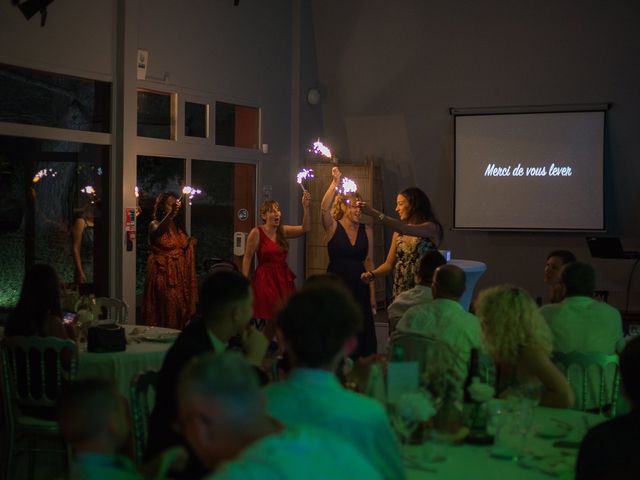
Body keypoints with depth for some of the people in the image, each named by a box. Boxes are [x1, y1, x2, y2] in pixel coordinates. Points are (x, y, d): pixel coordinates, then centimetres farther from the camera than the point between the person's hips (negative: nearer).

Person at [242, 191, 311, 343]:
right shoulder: (256, 233, -7)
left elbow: (305, 228, -5)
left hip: (284, 278, 5)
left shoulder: (283, 231, 7)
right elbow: (247, 258, -5)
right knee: (272, 320, -7)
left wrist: (306, 208, -17)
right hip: (265, 279, -5)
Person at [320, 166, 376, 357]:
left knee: (361, 333, 3)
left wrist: (372, 295, 5)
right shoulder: (333, 227, -2)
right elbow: (324, 208, -22)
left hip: (359, 286, 3)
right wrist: (335, 183, -29)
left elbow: (369, 262, 8)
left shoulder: (366, 231, 7)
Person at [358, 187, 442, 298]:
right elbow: (389, 264, 10)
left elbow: (405, 229, -27)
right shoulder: (399, 233, 9)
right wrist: (372, 274, -10)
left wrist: (373, 213, -29)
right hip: (399, 293, 5)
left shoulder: (432, 228, -10)